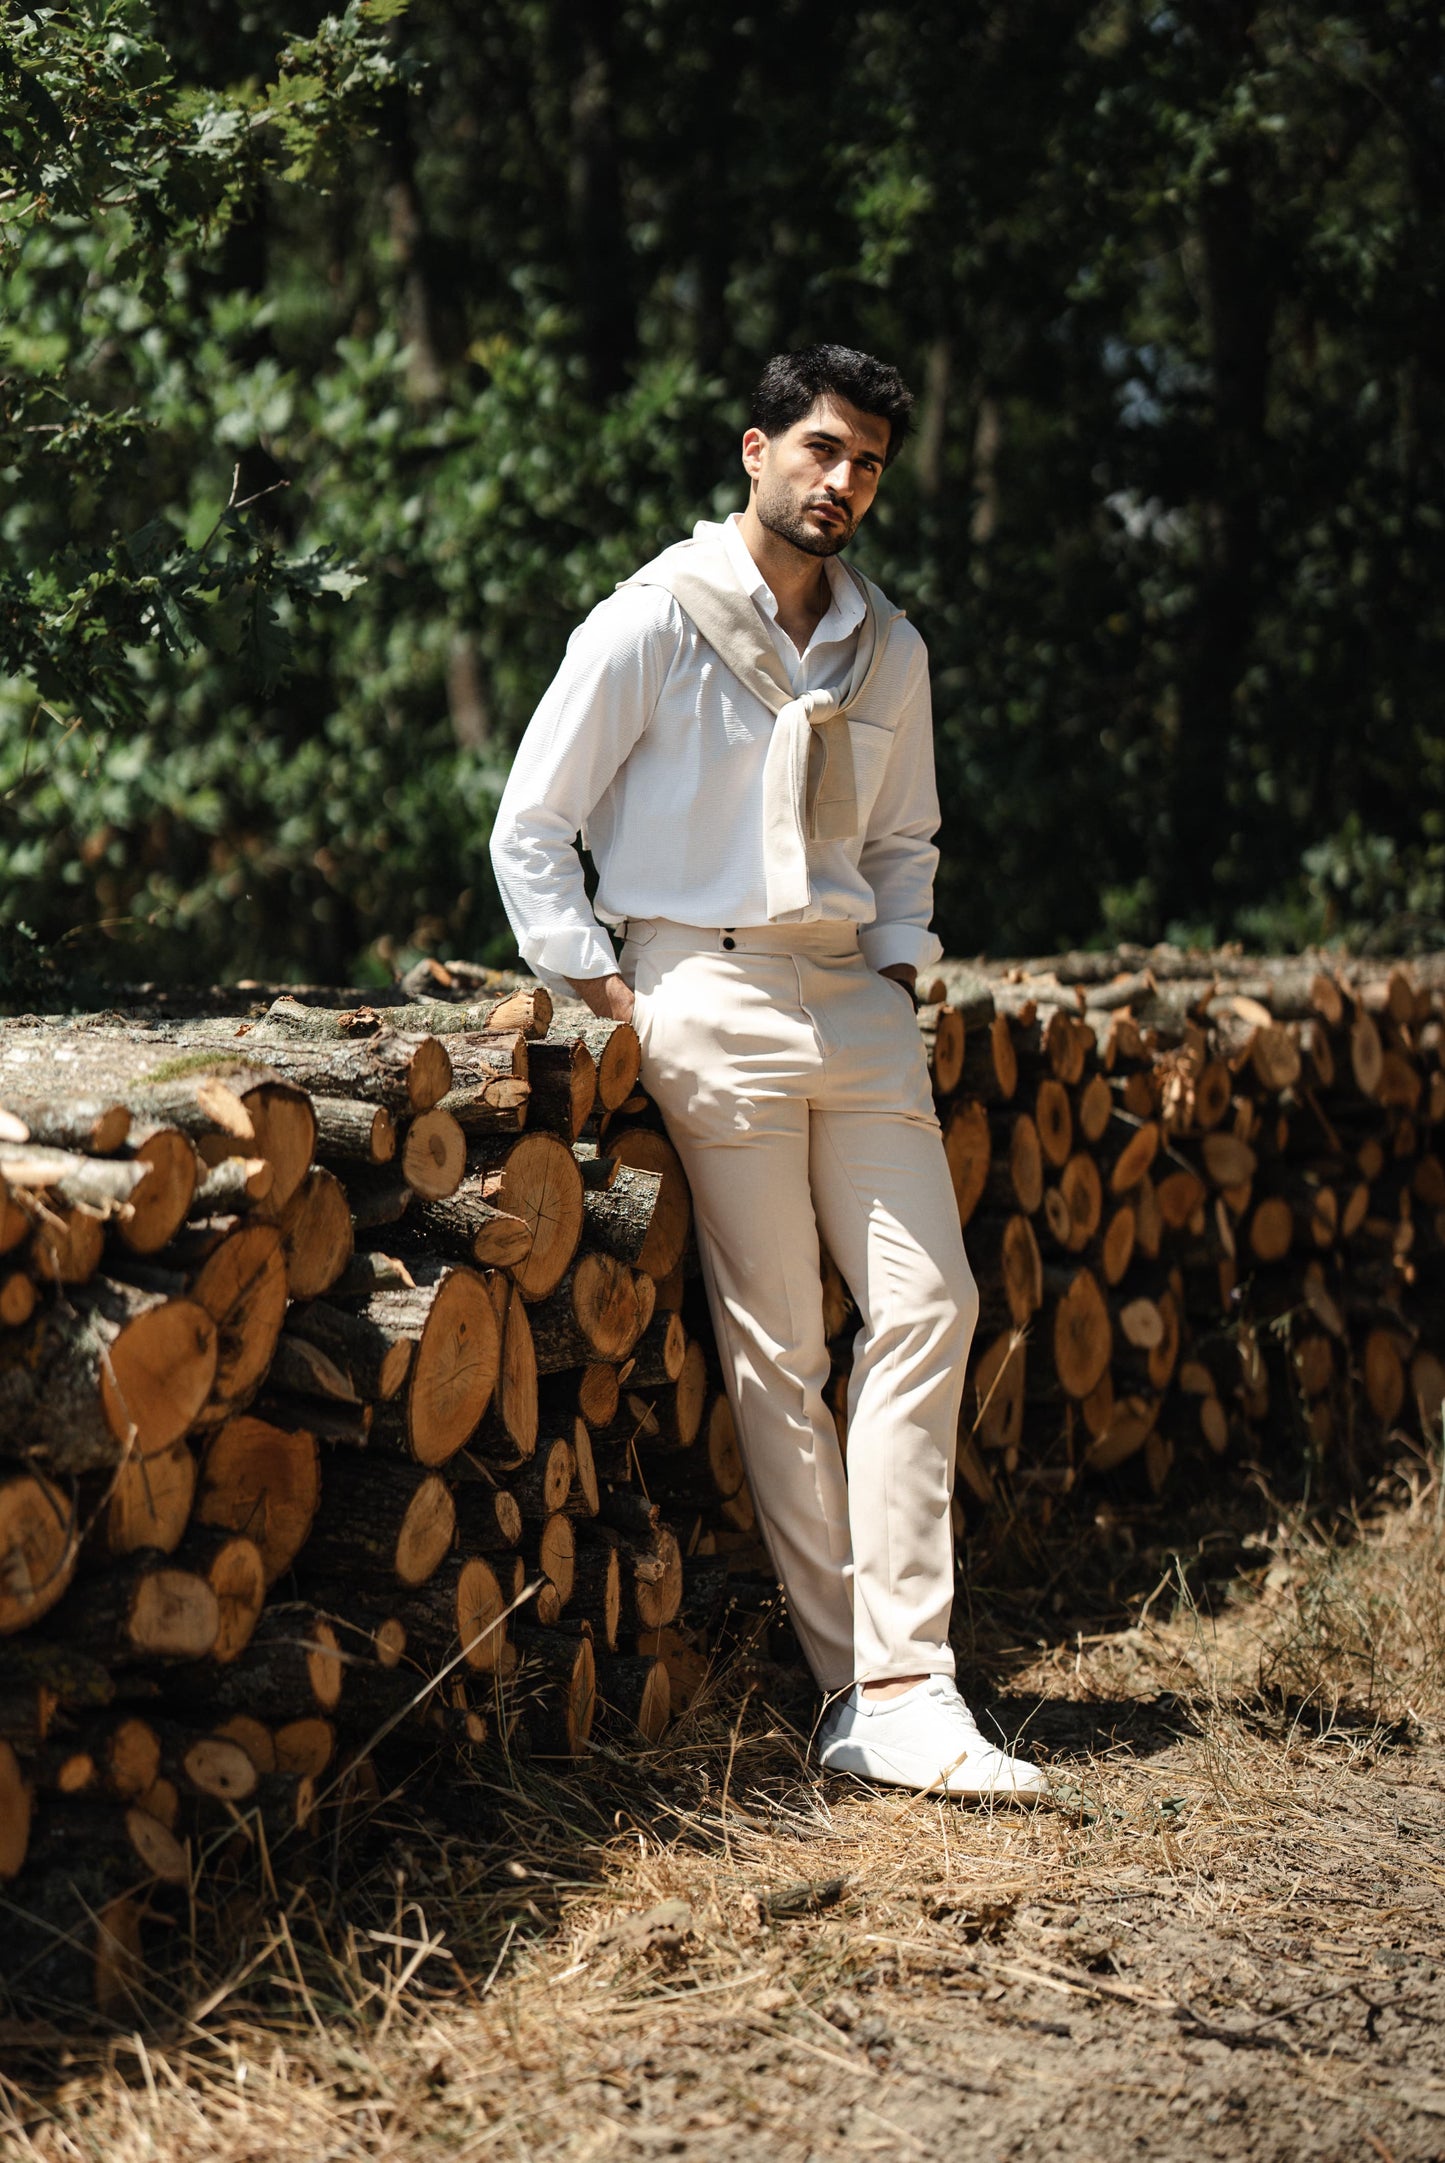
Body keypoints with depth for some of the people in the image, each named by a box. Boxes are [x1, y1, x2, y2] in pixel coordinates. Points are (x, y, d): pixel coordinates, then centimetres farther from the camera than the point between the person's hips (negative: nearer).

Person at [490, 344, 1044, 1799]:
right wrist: (607, 995, -7)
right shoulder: (655, 621, -3)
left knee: (928, 1302, -6)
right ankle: (860, 1684, 1)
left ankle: (897, 1694, -6)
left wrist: (897, 970, 12)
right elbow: (531, 827, -1)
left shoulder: (887, 650, 14)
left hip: (851, 996, 6)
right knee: (777, 1345, -5)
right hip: (709, 987, -6)